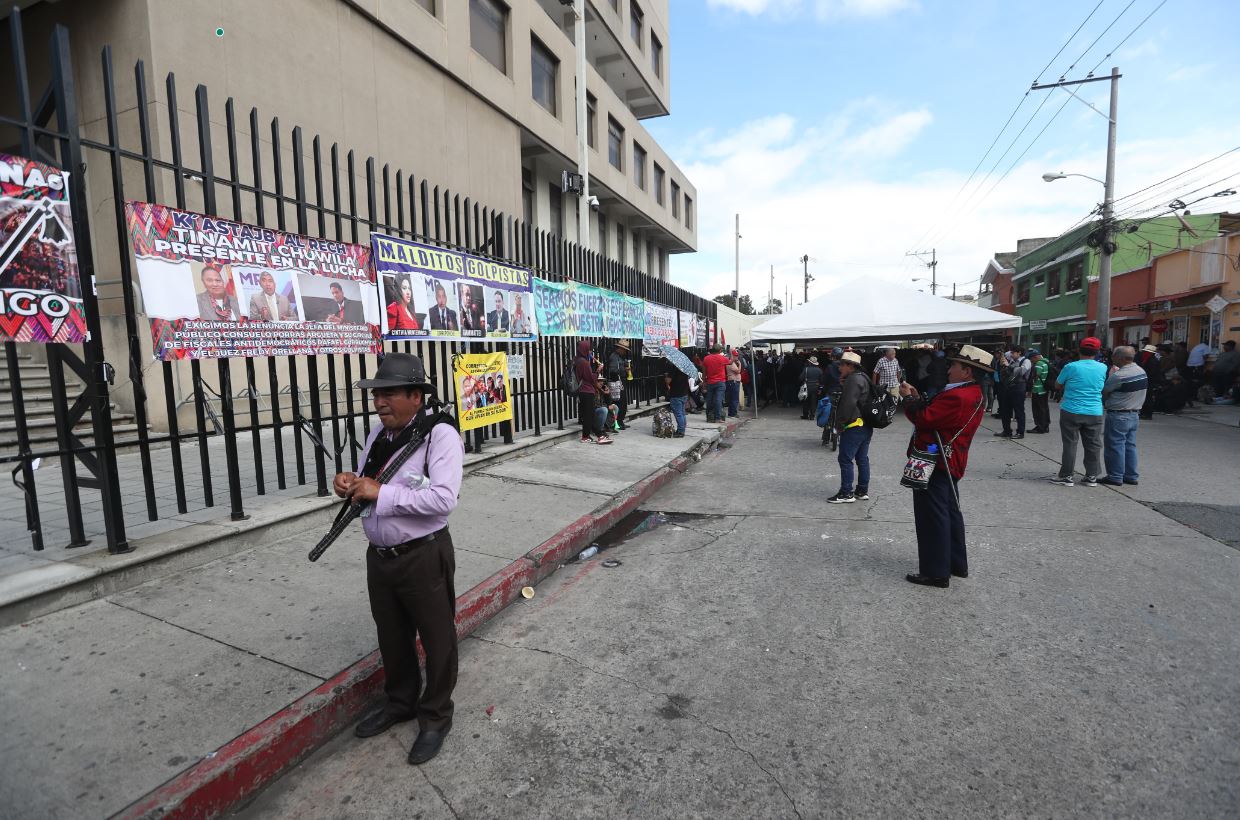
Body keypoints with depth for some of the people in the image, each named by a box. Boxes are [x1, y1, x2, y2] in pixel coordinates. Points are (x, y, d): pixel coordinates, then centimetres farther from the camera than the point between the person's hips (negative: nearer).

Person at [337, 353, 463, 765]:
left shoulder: (441, 434, -20)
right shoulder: (379, 432, 5)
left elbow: (443, 498, -29)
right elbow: (369, 487, 16)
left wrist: (381, 493, -26)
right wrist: (350, 484, -7)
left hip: (424, 558, -7)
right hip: (379, 556, 8)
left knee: (436, 639, 12)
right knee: (391, 637, 24)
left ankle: (435, 716, 34)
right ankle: (401, 701, 48)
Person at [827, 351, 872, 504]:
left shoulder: (854, 379, -16)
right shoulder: (862, 378, 17)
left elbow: (848, 404, -23)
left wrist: (840, 423, -13)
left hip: (854, 427, -10)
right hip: (866, 426, 10)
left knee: (845, 459, -5)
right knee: (862, 459, 13)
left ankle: (846, 493, 0)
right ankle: (862, 491, 20)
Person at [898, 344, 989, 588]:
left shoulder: (956, 397, -24)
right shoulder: (975, 395, 11)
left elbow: (923, 419, -22)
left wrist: (909, 398, -7)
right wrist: (918, 398, 7)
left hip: (934, 463, -10)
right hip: (951, 464, 11)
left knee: (932, 518, -2)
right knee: (950, 513, 21)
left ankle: (936, 573, 6)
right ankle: (957, 564, 34)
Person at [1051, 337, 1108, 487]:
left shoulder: (1071, 367, -9)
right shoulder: (1103, 368, 2)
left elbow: (1057, 385, 5)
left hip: (1071, 411, -3)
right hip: (1095, 413, 3)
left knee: (1070, 444, 3)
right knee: (1093, 445, 10)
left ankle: (1066, 476, 7)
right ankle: (1092, 477, 17)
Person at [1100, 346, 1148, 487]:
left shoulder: (1119, 376, -22)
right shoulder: (1142, 371, 7)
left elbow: (1104, 391, -12)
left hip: (1118, 416, -8)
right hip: (1134, 414, 8)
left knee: (1115, 446, 0)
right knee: (1130, 445, 14)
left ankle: (1115, 477, 6)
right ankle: (1131, 476, 21)